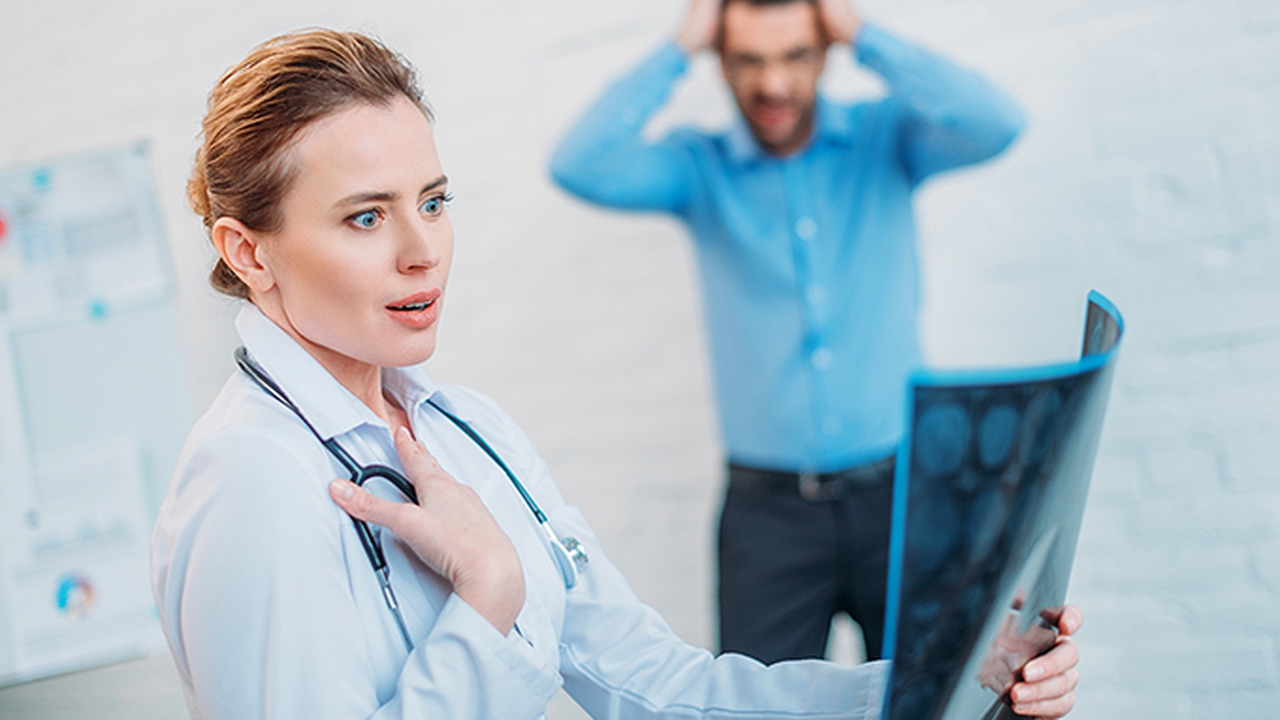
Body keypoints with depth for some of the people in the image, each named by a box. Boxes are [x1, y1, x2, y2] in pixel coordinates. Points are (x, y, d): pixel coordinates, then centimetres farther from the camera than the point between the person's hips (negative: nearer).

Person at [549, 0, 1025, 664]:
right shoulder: (700, 168, 2)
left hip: (896, 491, 1)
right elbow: (579, 166, -15)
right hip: (767, 507, 0)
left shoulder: (885, 138, 2)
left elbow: (996, 125, -16)